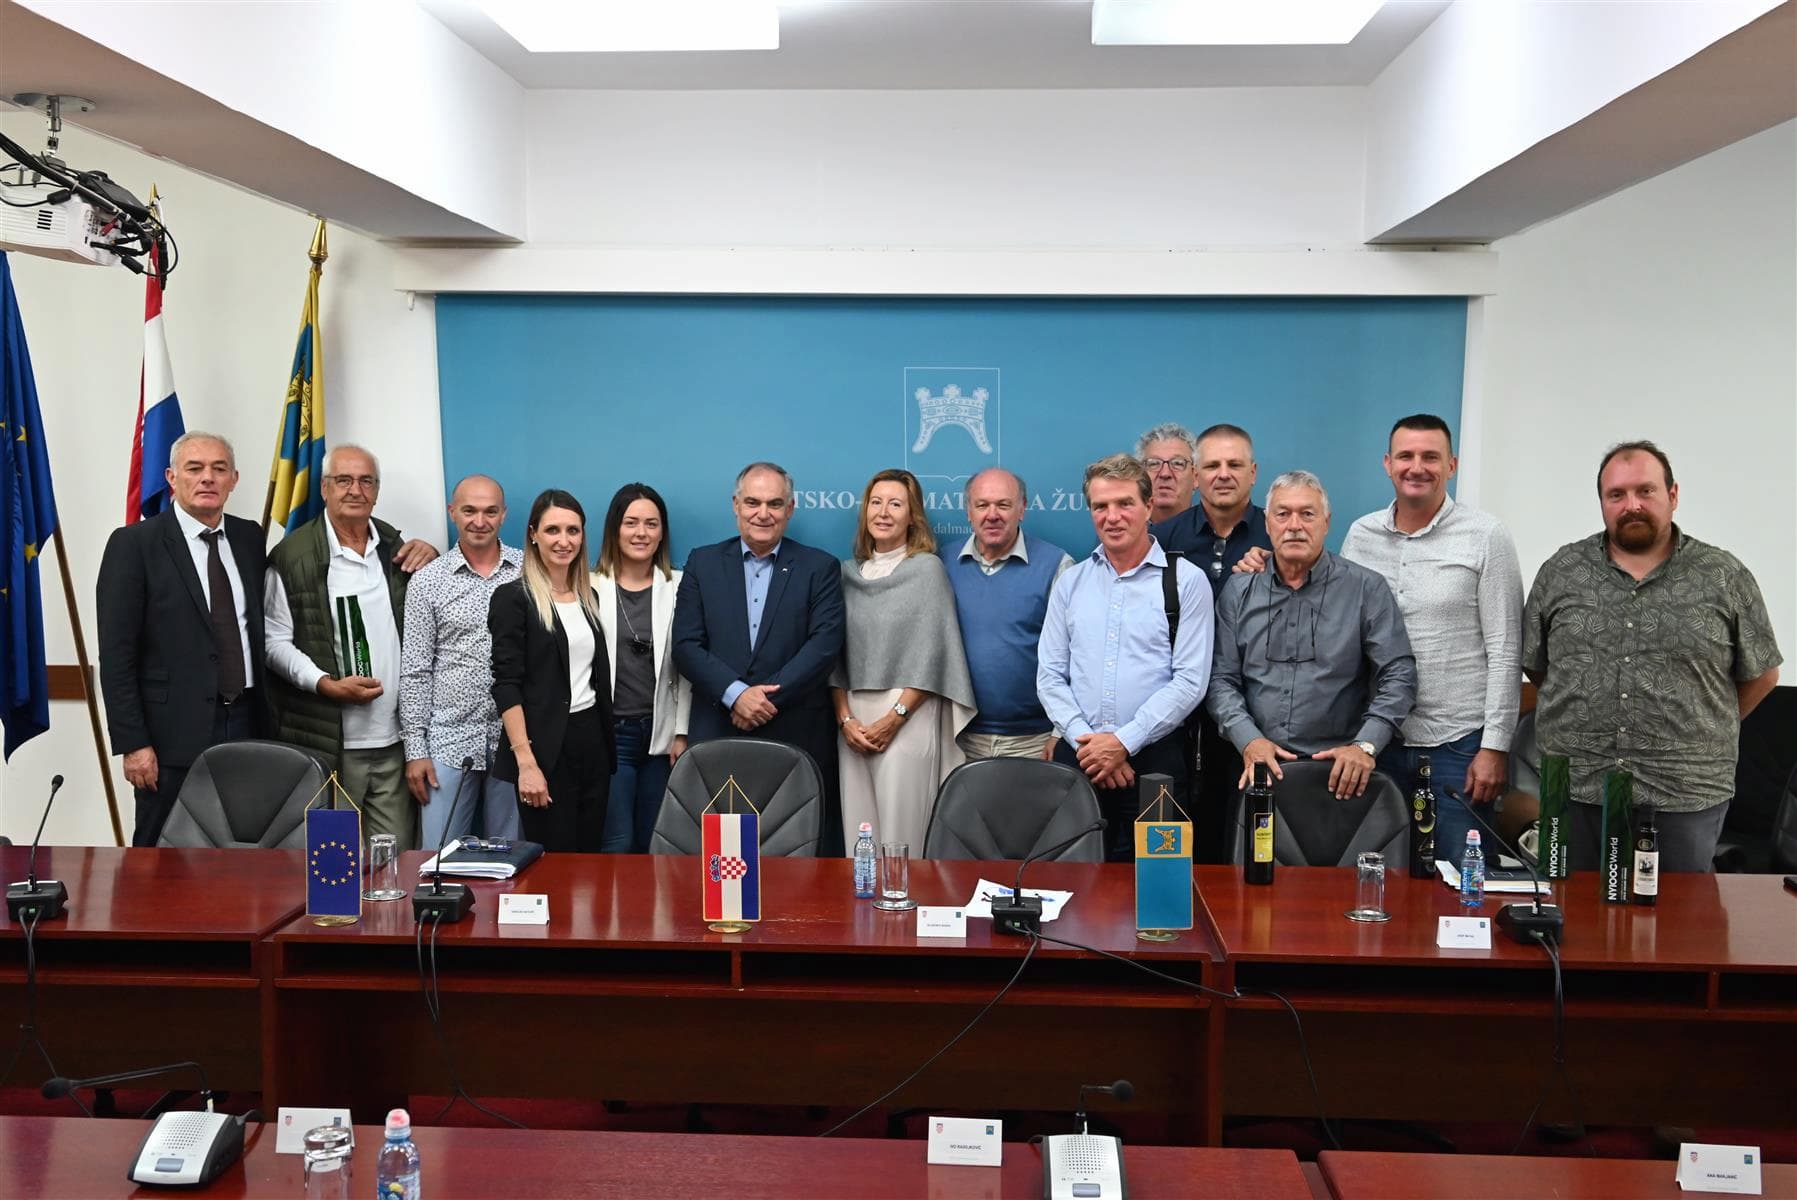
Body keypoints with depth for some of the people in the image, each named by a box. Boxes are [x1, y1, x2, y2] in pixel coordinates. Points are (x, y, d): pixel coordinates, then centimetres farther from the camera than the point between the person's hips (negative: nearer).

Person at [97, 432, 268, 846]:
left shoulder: (250, 538, 10)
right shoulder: (133, 544, -5)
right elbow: (116, 654, -8)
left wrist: (269, 721, 11)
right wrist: (132, 744, -13)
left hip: (246, 727, 4)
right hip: (174, 733, -4)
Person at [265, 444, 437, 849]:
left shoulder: (394, 545, 11)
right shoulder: (293, 556, -3)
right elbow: (275, 642, -2)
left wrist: (431, 559, 3)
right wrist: (326, 684, -16)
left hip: (395, 740, 4)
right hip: (327, 743, -4)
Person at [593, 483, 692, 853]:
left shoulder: (678, 587, 4)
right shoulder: (592, 587, -1)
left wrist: (682, 733, 0)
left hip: (662, 732, 2)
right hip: (609, 732, -1)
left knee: (652, 845, 9)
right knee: (616, 845, -2)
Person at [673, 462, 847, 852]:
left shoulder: (819, 568, 6)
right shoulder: (703, 563, 9)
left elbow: (825, 643, -5)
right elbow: (686, 644, 2)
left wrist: (768, 697, -14)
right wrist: (735, 694, -13)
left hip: (796, 736, -1)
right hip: (717, 734, 1)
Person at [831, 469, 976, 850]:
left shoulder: (927, 568, 0)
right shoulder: (848, 572, 12)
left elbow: (932, 654, -6)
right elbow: (835, 652, 10)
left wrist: (894, 718, -11)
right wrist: (845, 718, -2)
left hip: (909, 717, -4)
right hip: (854, 719, 4)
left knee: (901, 832, -6)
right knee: (857, 830, 4)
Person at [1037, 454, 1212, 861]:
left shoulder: (1186, 582, -1)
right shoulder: (1070, 582, 10)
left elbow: (1190, 681, -7)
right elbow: (1049, 675, 7)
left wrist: (1124, 742, -12)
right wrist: (1084, 739, -8)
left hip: (1155, 758, -3)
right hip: (1077, 757, 3)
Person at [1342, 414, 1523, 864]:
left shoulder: (1486, 537, -4)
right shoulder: (1360, 535, 6)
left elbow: (1504, 651, -5)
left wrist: (1495, 746, -9)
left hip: (1460, 743, -3)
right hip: (1379, 740, 3)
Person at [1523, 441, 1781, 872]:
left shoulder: (1725, 577, 2)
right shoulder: (1560, 572, 5)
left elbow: (1760, 675, 9)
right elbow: (1535, 664, 12)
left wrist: (1698, 732, 9)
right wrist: (1585, 718, 9)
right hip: (1574, 792, 1)